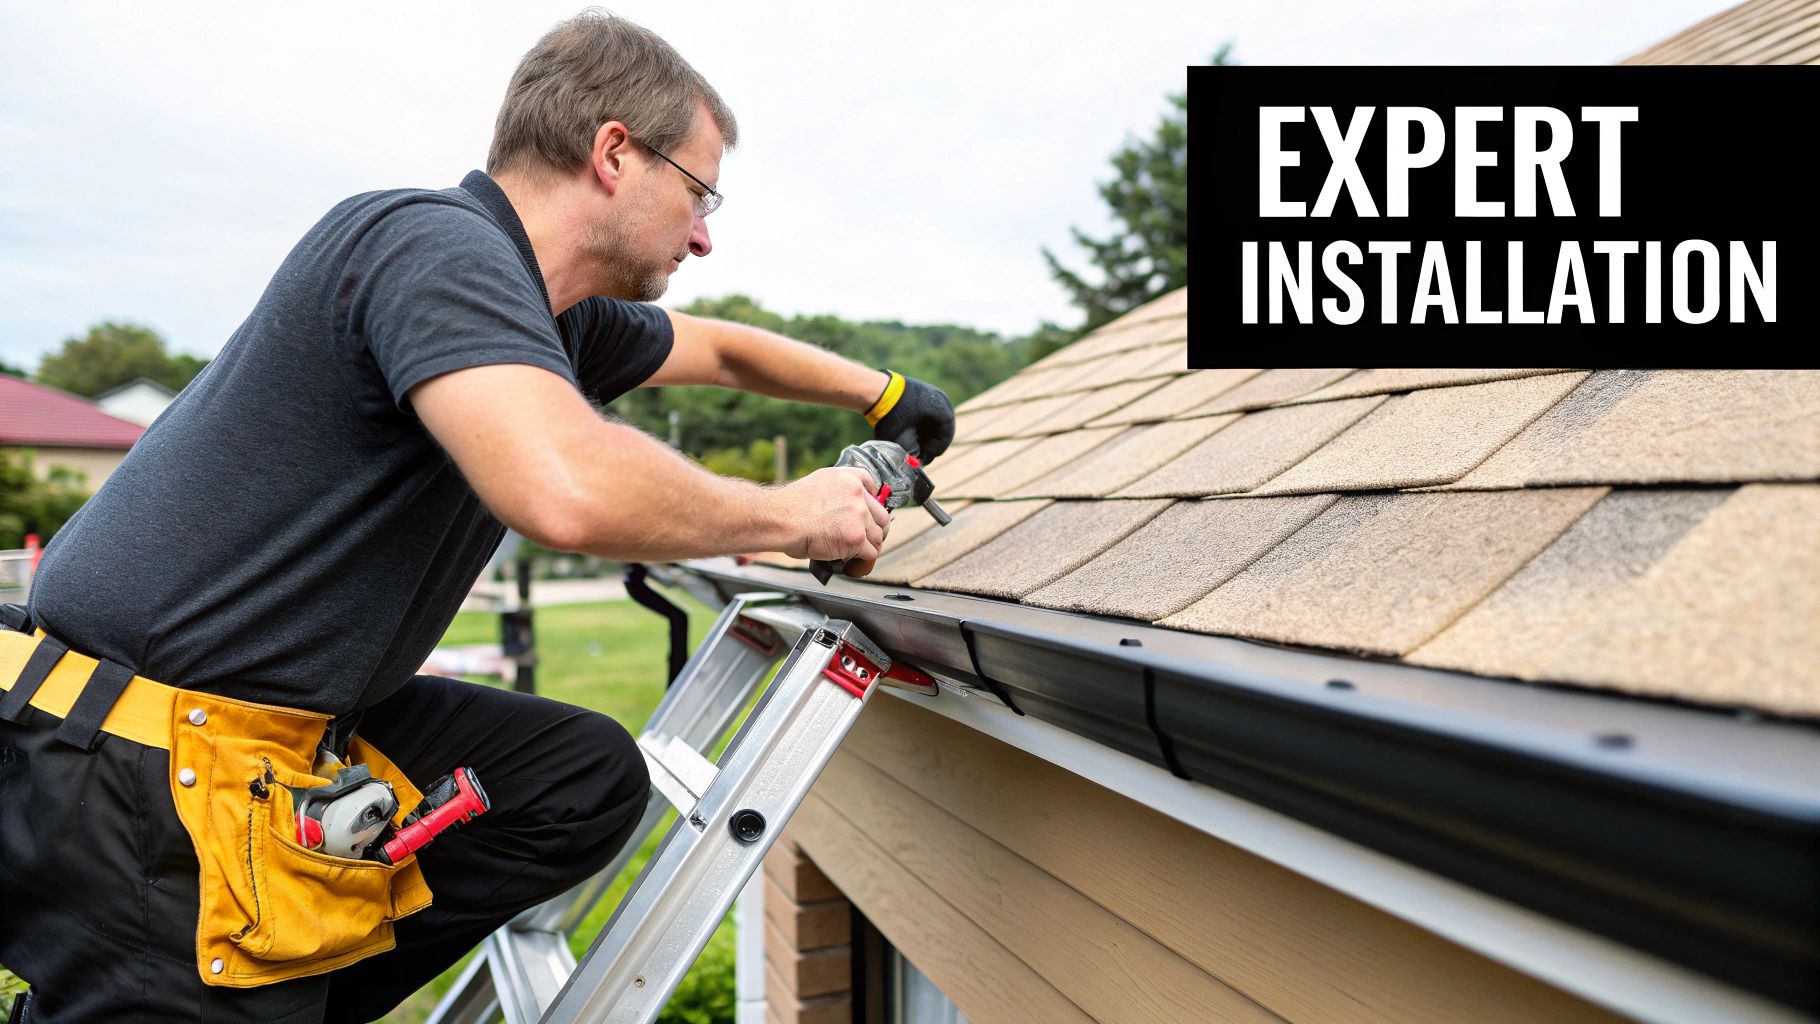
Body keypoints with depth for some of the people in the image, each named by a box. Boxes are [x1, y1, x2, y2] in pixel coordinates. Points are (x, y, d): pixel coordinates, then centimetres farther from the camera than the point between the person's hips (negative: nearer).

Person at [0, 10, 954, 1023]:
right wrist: (790, 515, -22)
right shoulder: (435, 244, -20)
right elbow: (572, 490, -38)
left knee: (589, 781, 5)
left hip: (298, 731, 9)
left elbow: (717, 348, 28)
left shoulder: (556, 315, 9)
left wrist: (886, 391, 32)